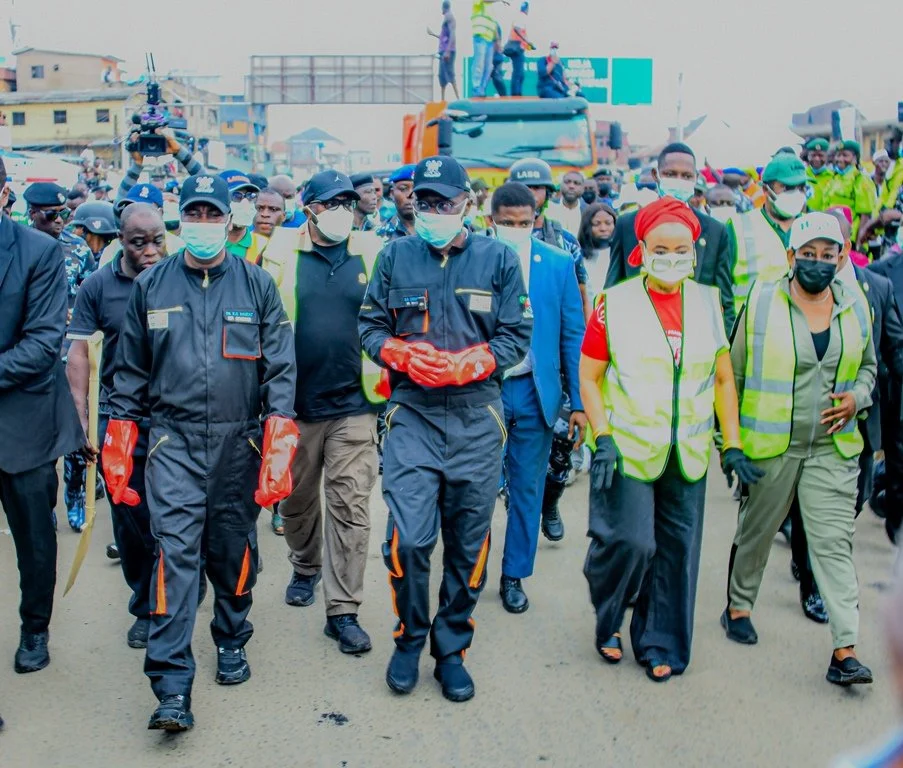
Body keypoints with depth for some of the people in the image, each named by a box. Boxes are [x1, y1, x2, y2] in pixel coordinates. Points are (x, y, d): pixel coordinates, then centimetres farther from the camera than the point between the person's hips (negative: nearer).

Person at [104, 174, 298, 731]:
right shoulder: (151, 286, 5)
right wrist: (119, 444, 5)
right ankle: (172, 686, -8)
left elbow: (280, 368, -1)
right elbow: (130, 370, 10)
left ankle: (232, 642, 35)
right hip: (173, 440, 0)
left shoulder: (258, 286, 2)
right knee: (175, 550, -10)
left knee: (234, 549, 12)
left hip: (239, 442, 1)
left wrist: (278, 446, -9)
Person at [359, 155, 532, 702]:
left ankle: (451, 649, 26)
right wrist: (402, 354, -11)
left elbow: (517, 334, 2)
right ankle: (410, 639, 16)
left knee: (469, 545, 8)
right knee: (408, 539, -10)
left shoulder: (499, 258, 4)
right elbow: (370, 325, 10)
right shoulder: (396, 256, 7)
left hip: (477, 419, 1)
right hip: (412, 416, 0)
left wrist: (467, 364, -14)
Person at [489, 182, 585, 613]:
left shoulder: (558, 264, 2)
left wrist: (578, 401, -1)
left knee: (527, 489, 9)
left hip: (536, 392, 2)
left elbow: (573, 335, 3)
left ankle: (514, 576, 24)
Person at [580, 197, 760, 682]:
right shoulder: (615, 302, -5)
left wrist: (732, 445, 6)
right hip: (628, 447, -3)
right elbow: (589, 378, -2)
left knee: (678, 550, 8)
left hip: (687, 454, 4)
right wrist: (603, 439, -12)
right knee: (630, 540, -8)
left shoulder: (707, 302, 5)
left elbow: (723, 379, 10)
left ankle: (660, 644, 26)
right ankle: (607, 621, 22)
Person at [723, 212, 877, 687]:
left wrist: (857, 397, -3)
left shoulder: (856, 308, 5)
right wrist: (729, 436, 2)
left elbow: (868, 365, 18)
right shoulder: (761, 302, -5)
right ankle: (738, 607, 37)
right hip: (770, 446, -2)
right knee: (756, 531, 14)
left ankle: (845, 651, -2)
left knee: (834, 541, -3)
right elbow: (734, 372, 1)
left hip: (833, 449, 2)